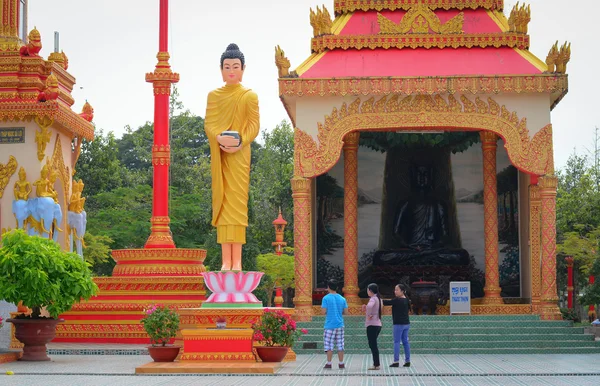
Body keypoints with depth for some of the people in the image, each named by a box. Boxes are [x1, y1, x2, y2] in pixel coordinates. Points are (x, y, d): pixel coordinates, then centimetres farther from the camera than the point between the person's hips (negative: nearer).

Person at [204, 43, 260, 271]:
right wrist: (220, 138, -16)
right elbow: (208, 124, 5)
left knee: (237, 202, -8)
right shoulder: (213, 95, 13)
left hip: (239, 155, -3)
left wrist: (240, 141, -19)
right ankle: (226, 261, -1)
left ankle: (237, 261, -11)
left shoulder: (250, 96, 5)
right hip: (218, 155, 3)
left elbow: (254, 125, -1)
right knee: (221, 202, -1)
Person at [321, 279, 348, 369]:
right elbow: (345, 312, 6)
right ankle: (341, 363, 9)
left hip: (329, 325, -4)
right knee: (340, 345, 8)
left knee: (329, 345, 1)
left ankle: (329, 363, 0)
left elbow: (324, 312, -10)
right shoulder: (342, 299, 5)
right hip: (340, 325, 4)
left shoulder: (326, 298, -7)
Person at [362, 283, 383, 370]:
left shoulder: (373, 299, -14)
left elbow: (369, 306, -36)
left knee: (373, 345, -5)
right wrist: (365, 310, 8)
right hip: (378, 324, 9)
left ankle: (376, 365, -6)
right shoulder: (379, 299, 15)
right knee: (373, 345, 15)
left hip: (372, 325, -9)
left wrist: (369, 315, -20)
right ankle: (376, 364, 17)